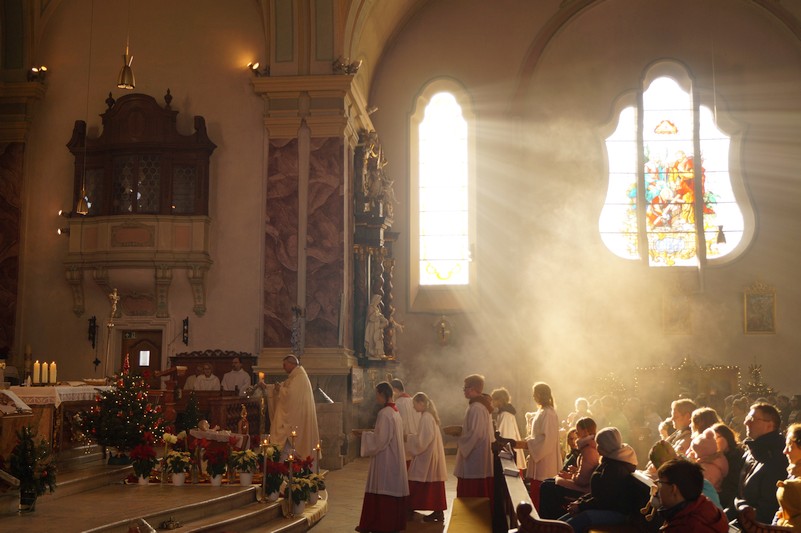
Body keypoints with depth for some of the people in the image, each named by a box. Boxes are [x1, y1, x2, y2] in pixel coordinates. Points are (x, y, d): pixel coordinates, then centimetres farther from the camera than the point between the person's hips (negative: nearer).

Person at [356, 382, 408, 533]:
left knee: (383, 493, -4)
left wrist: (364, 435, -6)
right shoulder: (395, 412, 11)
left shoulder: (384, 413, -18)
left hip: (384, 460, -9)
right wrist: (370, 433, 15)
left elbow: (380, 440, -20)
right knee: (393, 489, 12)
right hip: (394, 459, 9)